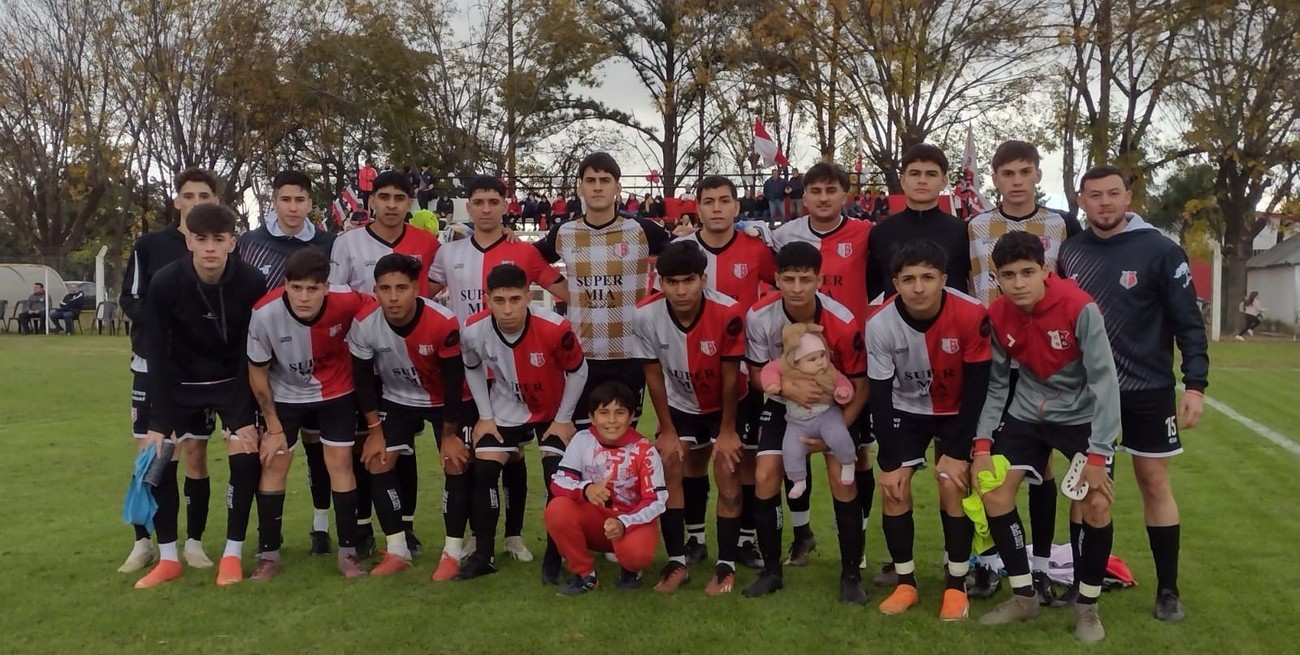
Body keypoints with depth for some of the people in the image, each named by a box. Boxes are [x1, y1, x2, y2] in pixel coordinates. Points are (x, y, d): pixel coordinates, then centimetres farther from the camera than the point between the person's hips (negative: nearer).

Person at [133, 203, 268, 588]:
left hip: (234, 382, -1)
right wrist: (159, 423, -16)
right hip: (180, 384, 1)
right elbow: (158, 356, -15)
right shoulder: (164, 283, -21)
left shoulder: (252, 284, -23)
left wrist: (243, 418, -18)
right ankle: (168, 559, 10)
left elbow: (253, 355, -16)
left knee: (246, 458, -13)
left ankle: (232, 555, 4)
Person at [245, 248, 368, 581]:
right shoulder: (265, 314, -30)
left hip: (336, 392, 0)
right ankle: (269, 554, 13)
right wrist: (273, 427, -8)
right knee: (273, 464, -1)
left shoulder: (348, 302, -30)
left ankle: (348, 552, 9)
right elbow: (257, 372, -14)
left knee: (340, 461, -2)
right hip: (285, 395, 0)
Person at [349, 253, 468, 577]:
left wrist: (448, 434, -13)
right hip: (396, 399, 3)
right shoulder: (364, 325, -25)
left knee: (457, 463, -12)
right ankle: (398, 550, 7)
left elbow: (454, 382, -21)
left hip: (444, 401, -2)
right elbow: (364, 379, -9)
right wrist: (374, 429, -6)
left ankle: (453, 552, -1)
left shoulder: (443, 322, -33)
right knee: (377, 463, -5)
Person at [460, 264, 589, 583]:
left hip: (552, 411, -2)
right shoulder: (474, 331, -26)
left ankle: (553, 559, 10)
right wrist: (485, 416, -2)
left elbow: (578, 371, -14)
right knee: (482, 473, -3)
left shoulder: (555, 328, -34)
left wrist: (563, 419, -10)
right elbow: (472, 369, -1)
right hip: (505, 411, 2)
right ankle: (484, 555, 14)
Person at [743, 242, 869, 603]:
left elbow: (860, 386, -16)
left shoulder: (843, 323, -30)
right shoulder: (759, 317, -25)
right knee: (764, 477, -9)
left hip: (834, 404, -2)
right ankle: (771, 570, 9)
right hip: (784, 402, 2)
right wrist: (791, 388, -31)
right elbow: (758, 375, -11)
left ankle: (851, 575, 4)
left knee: (842, 478, -14)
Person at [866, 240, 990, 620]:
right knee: (894, 487, -7)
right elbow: (879, 396, -18)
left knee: (953, 486, -11)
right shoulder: (880, 325, -26)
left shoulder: (971, 316, -29)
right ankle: (905, 582, 9)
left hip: (957, 411, -1)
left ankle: (956, 585, 6)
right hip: (906, 409, 1)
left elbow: (976, 388, -19)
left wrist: (958, 452, -18)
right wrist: (889, 462, -16)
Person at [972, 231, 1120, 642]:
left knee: (1097, 504, -16)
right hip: (1027, 414, 4)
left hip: (1082, 415, -4)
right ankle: (1024, 596, 15)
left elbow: (1104, 381, -24)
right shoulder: (997, 316, -12)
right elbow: (995, 384, -2)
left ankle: (1087, 606, 9)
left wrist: (1097, 454, -26)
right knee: (994, 494, -3)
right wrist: (982, 443, -11)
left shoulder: (1080, 308, -26)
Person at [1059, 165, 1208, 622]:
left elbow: (1188, 322, -7)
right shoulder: (1070, 252, 3)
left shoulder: (1159, 250, -8)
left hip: (1147, 390, -3)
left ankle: (1168, 589, 18)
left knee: (1154, 483, 5)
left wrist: (1195, 384, -14)